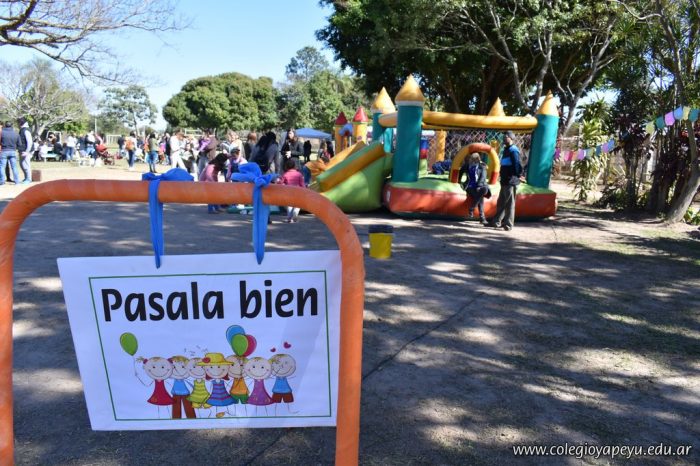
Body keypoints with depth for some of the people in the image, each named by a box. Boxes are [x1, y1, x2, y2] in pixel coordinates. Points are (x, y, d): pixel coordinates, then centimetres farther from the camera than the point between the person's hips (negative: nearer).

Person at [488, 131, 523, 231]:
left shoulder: (513, 151, -14)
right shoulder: (506, 150, 16)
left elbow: (517, 165, -20)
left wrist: (518, 175, -14)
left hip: (511, 182, -10)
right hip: (505, 181, 10)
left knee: (510, 203, -3)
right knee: (501, 203, 15)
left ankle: (508, 224, 3)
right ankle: (496, 222, 23)